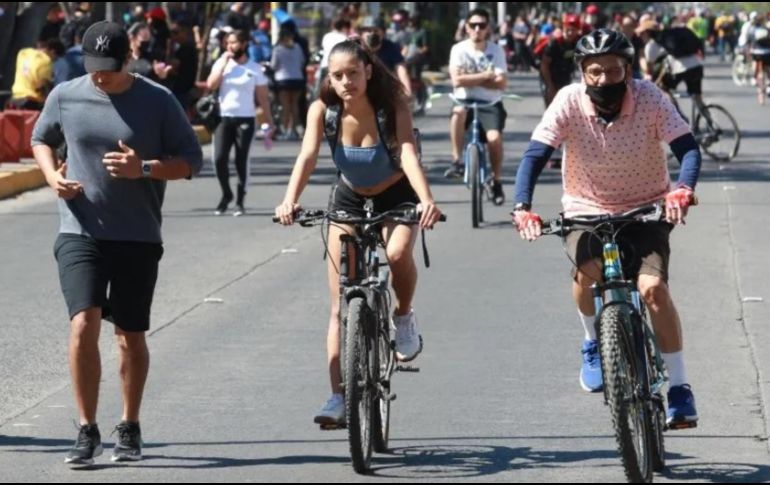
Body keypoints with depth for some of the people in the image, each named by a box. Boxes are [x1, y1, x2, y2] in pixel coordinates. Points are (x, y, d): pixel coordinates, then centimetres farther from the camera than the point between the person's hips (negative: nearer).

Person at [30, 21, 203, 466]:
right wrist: (52, 174, -3)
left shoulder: (158, 101, -4)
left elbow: (192, 160, -1)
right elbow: (42, 139, 19)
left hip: (138, 237, 0)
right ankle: (88, 431, -7)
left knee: (131, 336, 8)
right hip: (80, 233, 0)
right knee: (84, 324, -16)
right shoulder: (65, 97, 1)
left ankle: (130, 429, 26)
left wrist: (144, 168, -18)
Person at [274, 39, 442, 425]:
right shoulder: (323, 110, -18)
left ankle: (403, 317, -4)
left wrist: (427, 201, -52)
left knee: (397, 253, -35)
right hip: (349, 201, 2)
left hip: (396, 198, -2)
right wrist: (290, 200, -48)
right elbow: (308, 155, -30)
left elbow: (409, 155, -35)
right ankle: (339, 396, -4)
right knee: (341, 306, -6)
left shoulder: (392, 106, -23)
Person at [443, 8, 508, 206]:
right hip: (466, 100, 0)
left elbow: (500, 84, -12)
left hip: (490, 103, 0)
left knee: (494, 137, -24)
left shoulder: (496, 51, -2)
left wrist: (471, 79, -15)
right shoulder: (459, 49, -4)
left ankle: (497, 181, -1)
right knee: (459, 111, -36)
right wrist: (485, 76, -15)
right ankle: (457, 161, -26)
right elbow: (457, 80, -17)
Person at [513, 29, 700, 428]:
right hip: (586, 211, 1)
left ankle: (679, 388, -10)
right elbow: (535, 156, -21)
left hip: (645, 211, 0)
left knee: (653, 286, -23)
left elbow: (688, 148, -21)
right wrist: (522, 207, -37)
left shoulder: (649, 98, -16)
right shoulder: (570, 102, -16)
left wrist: (683, 189, -42)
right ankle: (594, 344, 4)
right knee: (589, 270, -28)